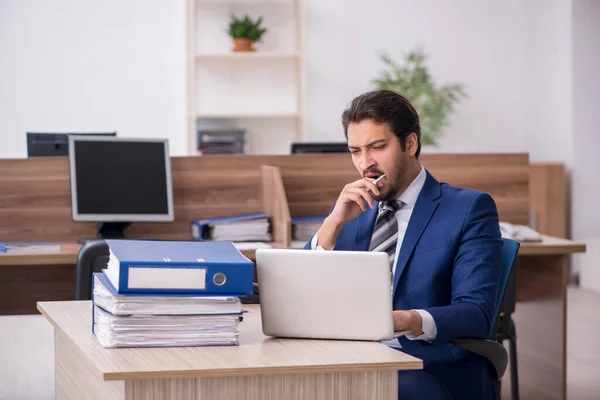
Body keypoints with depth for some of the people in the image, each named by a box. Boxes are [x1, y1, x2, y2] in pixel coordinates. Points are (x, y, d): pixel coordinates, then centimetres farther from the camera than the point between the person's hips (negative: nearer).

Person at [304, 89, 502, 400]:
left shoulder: (469, 209, 1)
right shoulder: (352, 212, 18)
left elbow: (475, 314, -10)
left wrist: (406, 321, -30)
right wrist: (335, 221, -2)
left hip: (433, 371, -4)